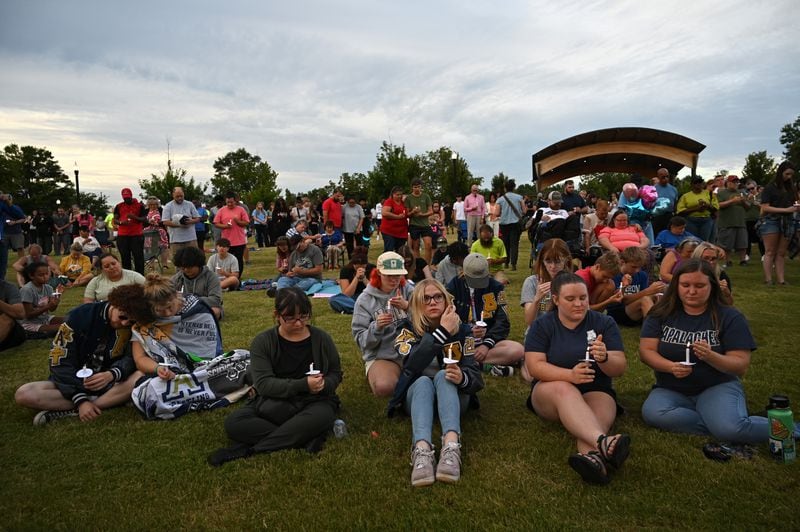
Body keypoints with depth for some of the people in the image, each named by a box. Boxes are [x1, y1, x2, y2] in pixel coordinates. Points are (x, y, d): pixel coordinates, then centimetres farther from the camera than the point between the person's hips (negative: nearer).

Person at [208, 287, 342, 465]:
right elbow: (263, 384, -14)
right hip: (275, 402, 1)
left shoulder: (322, 338, 0)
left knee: (321, 417, -37)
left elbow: (335, 374, 10)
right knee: (233, 423, -25)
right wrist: (302, 385, -28)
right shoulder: (263, 342, -4)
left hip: (315, 401, 0)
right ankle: (308, 437, -27)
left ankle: (249, 448, -24)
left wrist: (323, 384, -15)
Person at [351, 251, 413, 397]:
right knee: (384, 387, -32)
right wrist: (376, 327, -21)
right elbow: (361, 339, -2)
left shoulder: (408, 290, 3)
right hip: (381, 356, -1)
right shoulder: (365, 300, 1)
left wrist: (408, 307, -25)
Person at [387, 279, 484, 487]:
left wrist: (462, 377, -36)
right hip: (418, 394, 0)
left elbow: (476, 377, -12)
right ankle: (422, 450, -57)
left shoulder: (462, 330, -3)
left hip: (453, 395, 0)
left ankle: (451, 446, -54)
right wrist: (442, 332, -29)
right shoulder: (407, 329, -5)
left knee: (443, 376, -31)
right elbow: (412, 367, -25)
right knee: (423, 381, -33)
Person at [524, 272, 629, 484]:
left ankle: (592, 455, -65)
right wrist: (569, 374, -30)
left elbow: (619, 369, -5)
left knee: (595, 418, -33)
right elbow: (534, 366, -12)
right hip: (550, 391, -1)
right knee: (564, 389, -36)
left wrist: (604, 358, -29)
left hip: (596, 391, 2)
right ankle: (603, 442, -60)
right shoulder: (542, 325, 0)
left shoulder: (604, 323, 3)